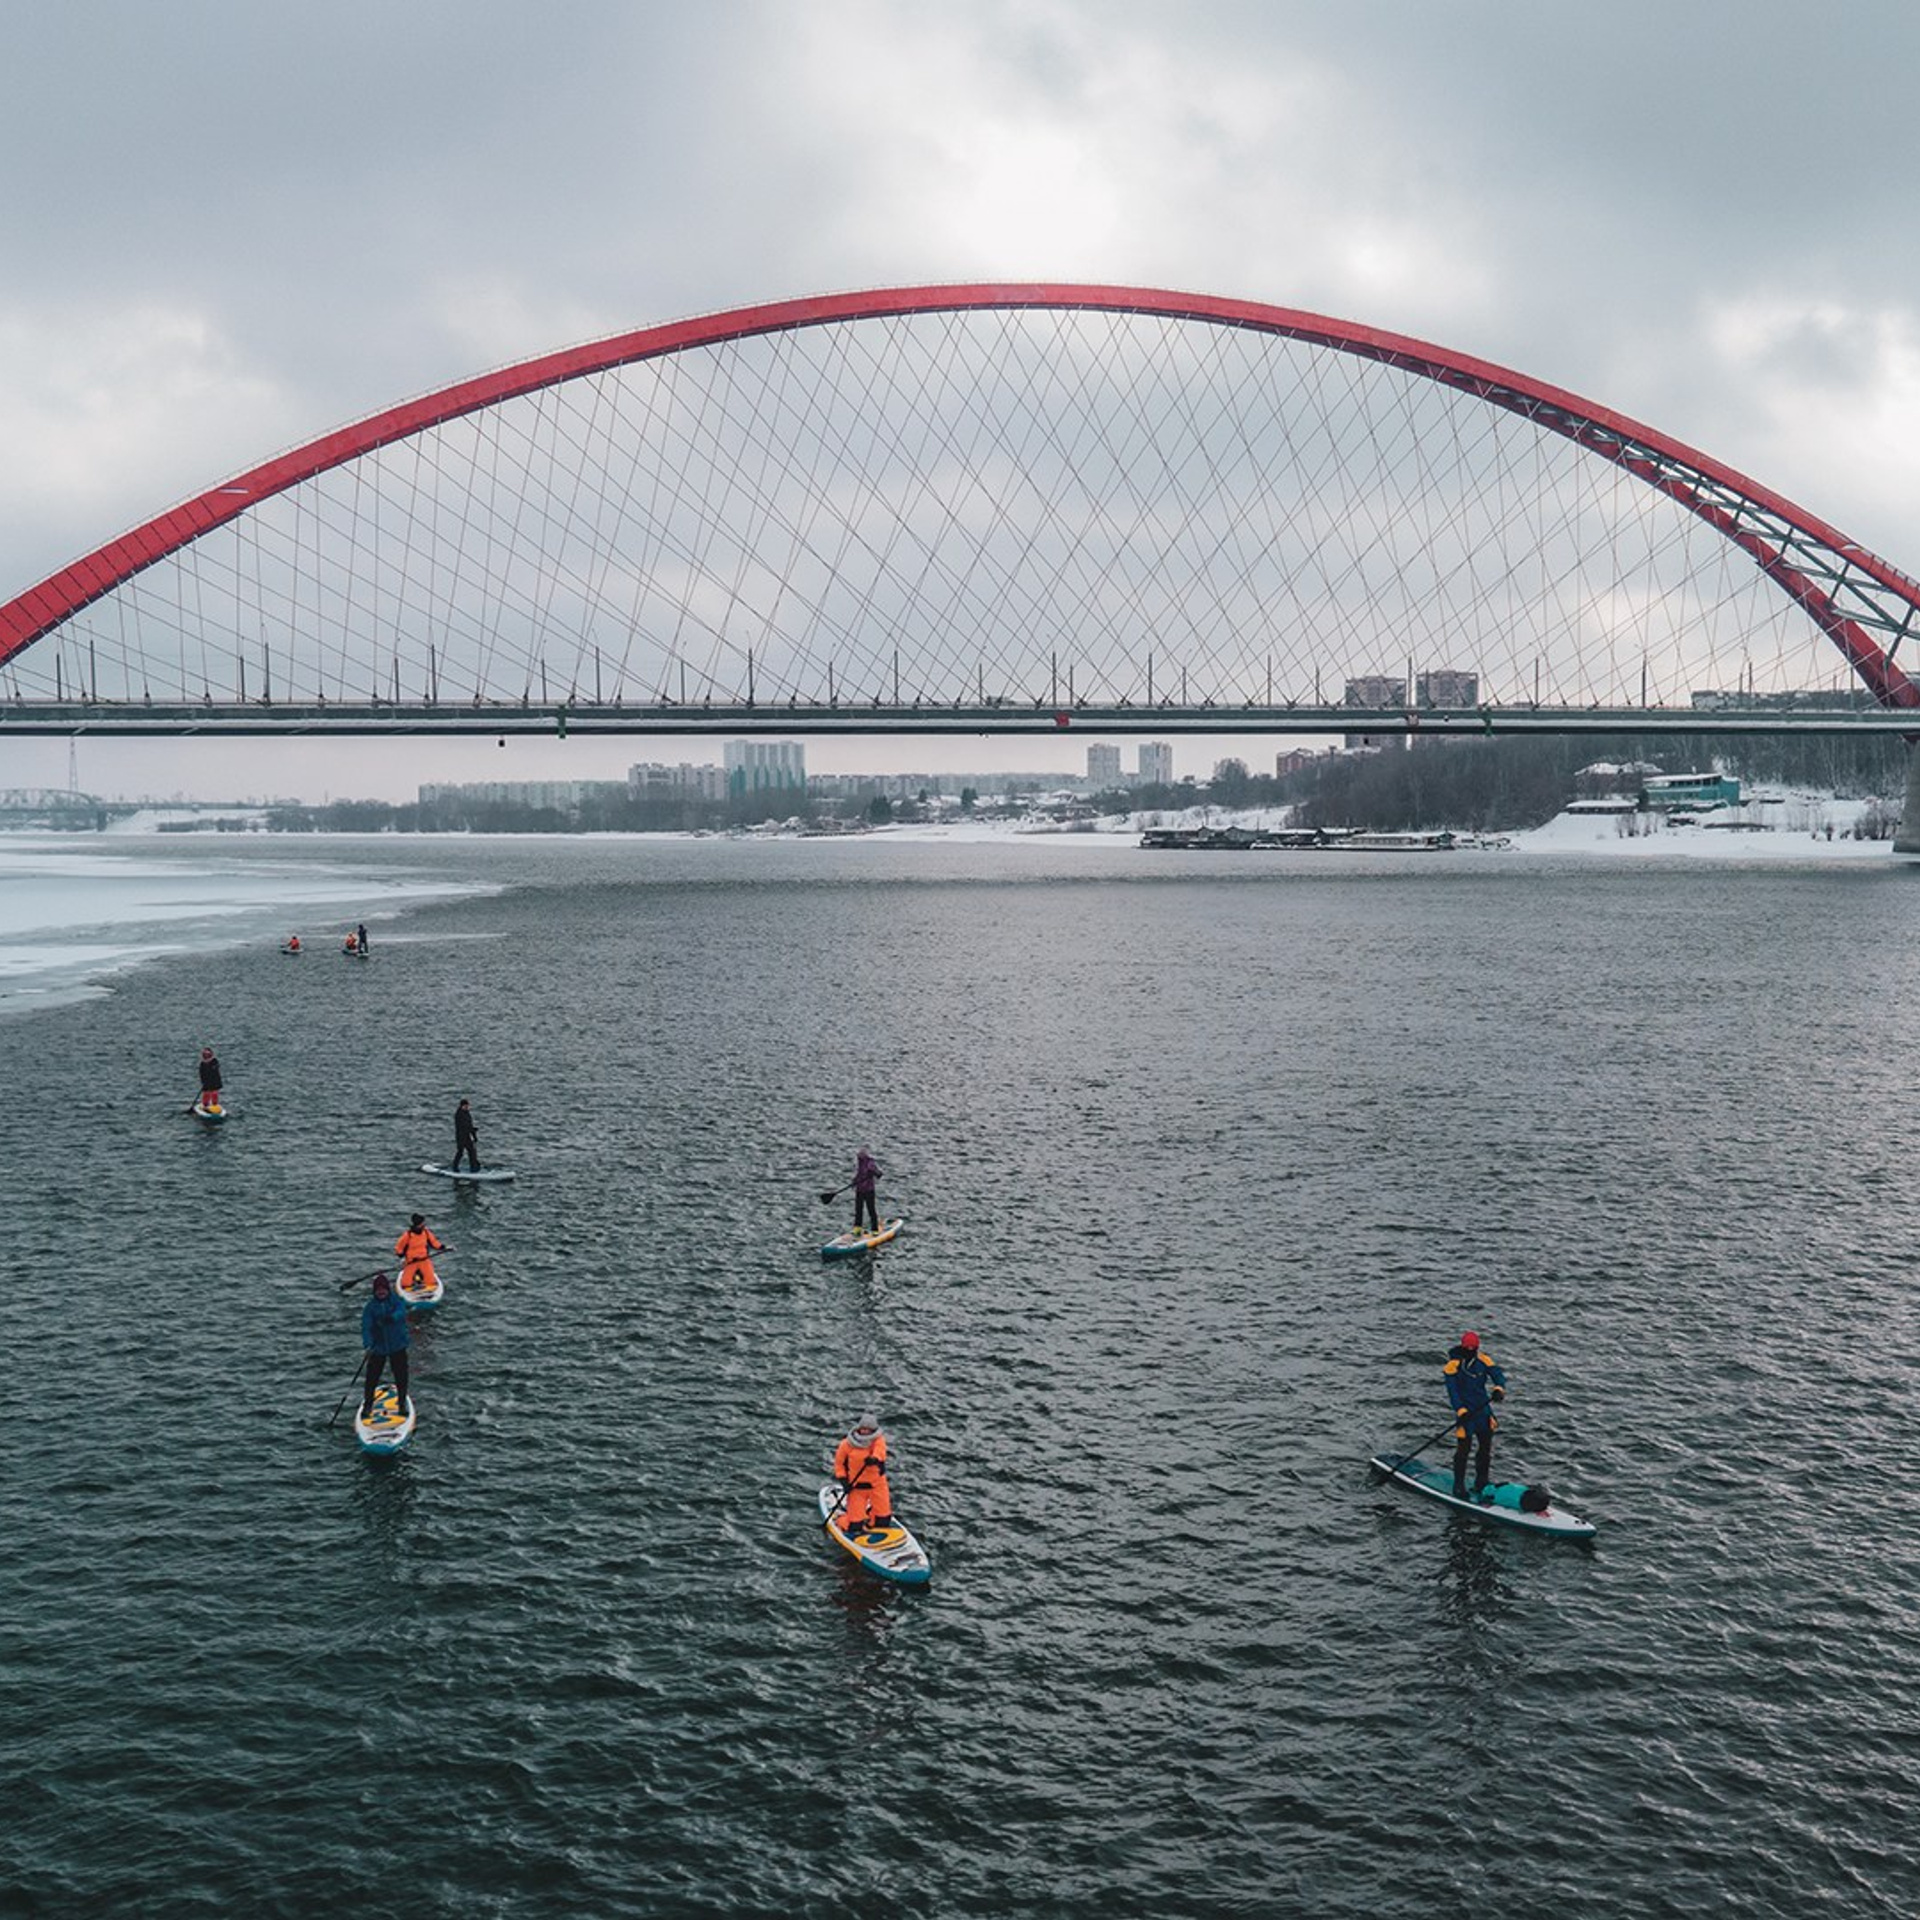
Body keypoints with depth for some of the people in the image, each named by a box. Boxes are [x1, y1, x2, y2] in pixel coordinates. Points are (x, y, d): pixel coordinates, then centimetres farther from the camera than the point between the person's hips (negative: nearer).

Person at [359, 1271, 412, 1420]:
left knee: (401, 1377, 4)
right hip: (378, 1348, 0)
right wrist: (368, 1345, -29)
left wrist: (392, 1317, -48)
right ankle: (367, 1406, 18)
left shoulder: (397, 1301, -4)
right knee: (372, 1378, 1)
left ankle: (402, 1403, 24)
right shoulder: (370, 1307, -3)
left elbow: (401, 1312, -25)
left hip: (398, 1346, 0)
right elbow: (366, 1327, -13)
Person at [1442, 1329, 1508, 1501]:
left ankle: (1482, 1484, 26)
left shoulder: (1483, 1361, 2)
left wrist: (1499, 1389, -28)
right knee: (1463, 1449, -6)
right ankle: (1459, 1487, 6)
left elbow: (1498, 1375, -6)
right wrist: (1460, 1411, -26)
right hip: (1466, 1412, -5)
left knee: (1486, 1447, 12)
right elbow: (1452, 1391, -15)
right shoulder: (1453, 1365, -11)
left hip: (1483, 1408, 5)